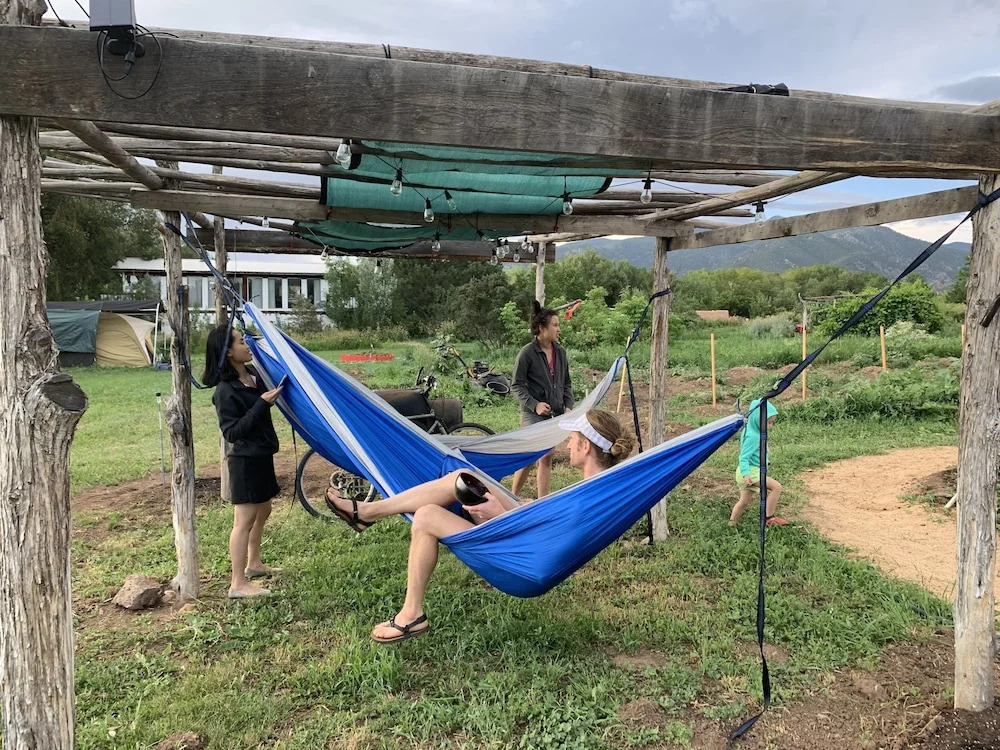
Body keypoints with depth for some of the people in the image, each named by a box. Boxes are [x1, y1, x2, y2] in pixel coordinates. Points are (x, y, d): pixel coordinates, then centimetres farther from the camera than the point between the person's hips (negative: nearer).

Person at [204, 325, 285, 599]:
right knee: (244, 520, -3)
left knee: (262, 511, 21)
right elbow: (232, 432, -22)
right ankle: (238, 584, 5)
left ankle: (254, 564, 38)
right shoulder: (226, 391, -19)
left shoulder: (252, 373, 5)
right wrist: (262, 404, -26)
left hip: (262, 455, 9)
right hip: (245, 460, -9)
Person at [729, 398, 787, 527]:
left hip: (752, 471, 10)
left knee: (745, 501, 16)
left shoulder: (754, 433, 10)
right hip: (750, 471, -10)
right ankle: (769, 517, -12)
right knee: (776, 486, -17)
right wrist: (745, 474, -38)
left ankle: (732, 522, 26)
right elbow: (744, 457, -26)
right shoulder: (752, 437, -21)